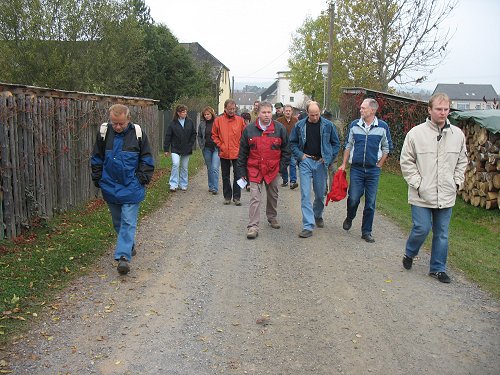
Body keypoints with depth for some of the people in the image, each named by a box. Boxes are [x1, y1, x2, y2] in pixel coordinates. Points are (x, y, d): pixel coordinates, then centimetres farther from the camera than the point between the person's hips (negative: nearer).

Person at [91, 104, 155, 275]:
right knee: (117, 221, 15)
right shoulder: (104, 132, -4)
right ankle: (129, 245, 36)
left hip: (131, 187, -3)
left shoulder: (138, 133, -8)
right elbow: (96, 159, 7)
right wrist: (98, 179, 4)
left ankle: (124, 255, -5)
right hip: (110, 187, 3)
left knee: (128, 221, -6)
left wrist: (142, 179, -5)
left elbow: (147, 159, 1)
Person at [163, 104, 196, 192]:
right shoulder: (173, 123, -4)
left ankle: (183, 185, 22)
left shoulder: (190, 122, 2)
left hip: (187, 149, 2)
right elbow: (168, 136, -2)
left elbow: (194, 134, 8)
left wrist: (190, 144, -3)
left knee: (184, 167, 10)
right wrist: (166, 149, -5)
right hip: (175, 149, -2)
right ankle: (173, 185, -11)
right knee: (175, 164, -18)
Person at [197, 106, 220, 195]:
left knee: (215, 168, -11)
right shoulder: (202, 124, 7)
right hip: (206, 149, 4)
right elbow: (199, 136, 19)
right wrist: (201, 146, 9)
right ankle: (211, 186, 23)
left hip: (216, 148, -4)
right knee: (209, 168, 12)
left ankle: (215, 188, -8)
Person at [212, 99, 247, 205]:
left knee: (237, 176, 2)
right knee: (225, 176, 10)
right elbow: (214, 135, 7)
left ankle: (237, 197, 11)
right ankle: (227, 196, 22)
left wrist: (241, 146, -3)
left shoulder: (240, 120, 0)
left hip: (237, 153, -1)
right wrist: (220, 145, -3)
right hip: (224, 153, 1)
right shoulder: (218, 120, 0)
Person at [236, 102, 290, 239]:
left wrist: (282, 166, -1)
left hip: (273, 170, 2)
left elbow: (286, 149, 6)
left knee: (273, 196, 18)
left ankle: (272, 217, 39)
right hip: (254, 169, -2)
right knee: (255, 198, -7)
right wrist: (242, 171, 1)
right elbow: (243, 152, 2)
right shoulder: (249, 129, -2)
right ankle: (253, 226, -5)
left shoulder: (280, 129, -2)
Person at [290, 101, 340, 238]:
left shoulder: (328, 125, 0)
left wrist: (329, 158, -1)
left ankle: (318, 216, 40)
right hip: (305, 162, -1)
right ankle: (308, 226, -5)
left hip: (320, 163, 1)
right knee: (305, 194, -7)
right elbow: (292, 143, 11)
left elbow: (336, 143, 9)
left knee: (320, 194, 12)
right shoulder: (300, 125, 0)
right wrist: (300, 155, -3)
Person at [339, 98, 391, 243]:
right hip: (356, 168, 0)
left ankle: (366, 232, 16)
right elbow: (348, 146, 11)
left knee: (370, 203, 4)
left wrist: (378, 165, 3)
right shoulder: (354, 125, 2)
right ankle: (349, 218, 31)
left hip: (373, 170, 0)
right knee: (353, 198, -1)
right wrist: (344, 164, 7)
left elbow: (386, 148, 9)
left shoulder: (383, 127, -1)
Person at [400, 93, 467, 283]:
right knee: (422, 228, -2)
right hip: (422, 195, -3)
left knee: (442, 233, 10)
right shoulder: (416, 133, -8)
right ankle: (409, 254, 28)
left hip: (446, 196, 4)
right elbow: (406, 162, -4)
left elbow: (462, 161, 15)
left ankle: (438, 268, 25)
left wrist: (457, 182, 6)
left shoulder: (457, 134, 3)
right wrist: (417, 183, -9)